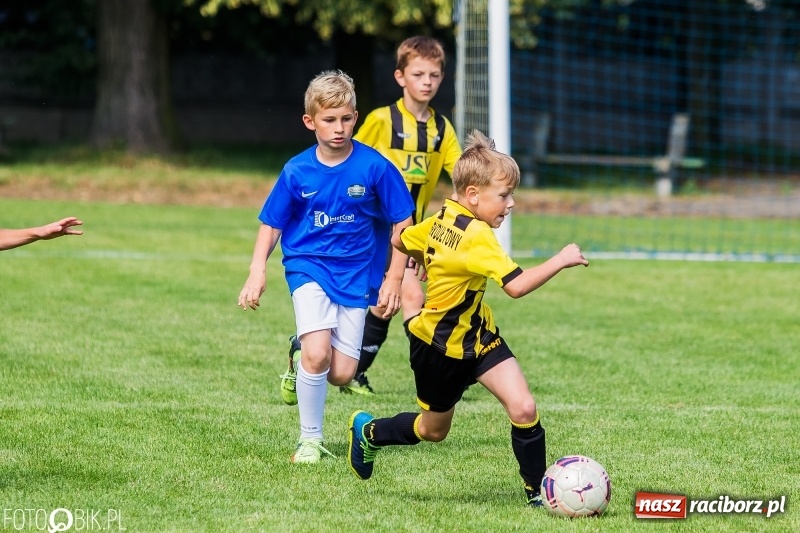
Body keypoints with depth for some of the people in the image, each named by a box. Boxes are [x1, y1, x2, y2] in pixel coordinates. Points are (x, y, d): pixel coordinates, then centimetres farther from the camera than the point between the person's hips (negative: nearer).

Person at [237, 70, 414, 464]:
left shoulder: (374, 167, -10)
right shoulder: (297, 172, -6)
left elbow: (402, 222, -1)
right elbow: (272, 223, 5)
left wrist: (394, 278, -3)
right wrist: (257, 272, -6)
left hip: (356, 274, 1)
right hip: (308, 267, -1)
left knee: (342, 373, -4)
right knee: (317, 354, -21)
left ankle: (299, 365, 32)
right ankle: (310, 441, -2)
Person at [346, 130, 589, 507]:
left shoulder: (441, 220, -3)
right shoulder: (476, 236, -29)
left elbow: (400, 240, 14)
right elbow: (516, 285, -37)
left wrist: (433, 259, 32)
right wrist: (559, 261, -30)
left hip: (477, 336, 8)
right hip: (439, 347, -8)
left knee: (523, 408, -9)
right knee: (433, 429, 15)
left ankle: (538, 491, 0)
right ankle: (368, 431, 42)